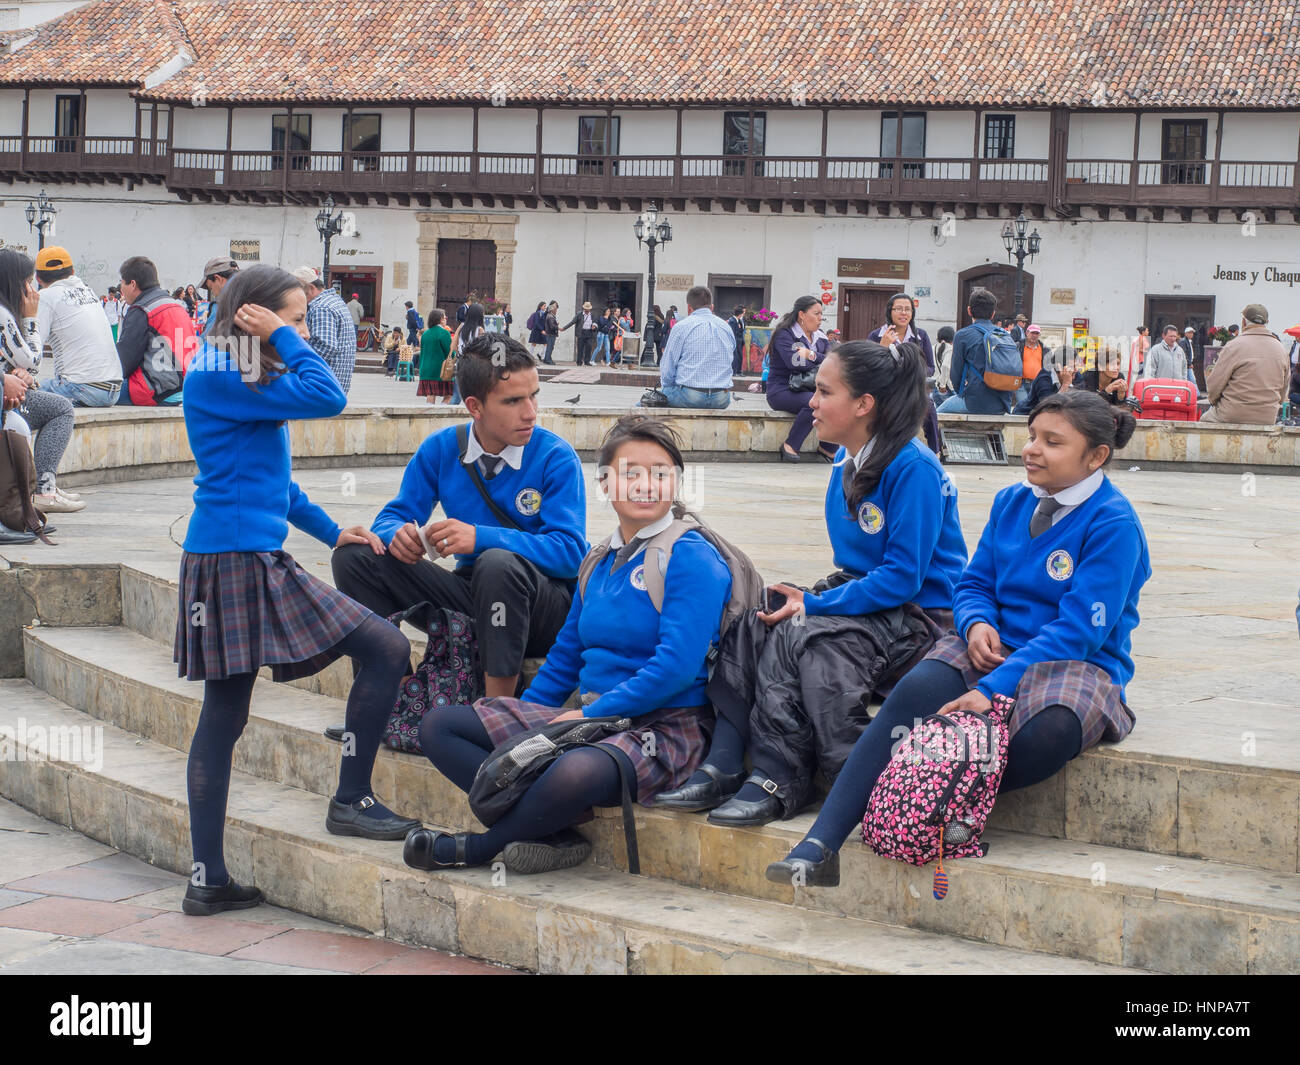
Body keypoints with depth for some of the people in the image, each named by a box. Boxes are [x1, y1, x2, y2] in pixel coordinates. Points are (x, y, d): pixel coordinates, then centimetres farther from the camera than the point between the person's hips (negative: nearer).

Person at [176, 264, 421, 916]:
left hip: (251, 560, 11)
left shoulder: (233, 377, 19)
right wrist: (282, 337, -6)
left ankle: (208, 881, 12)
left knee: (222, 715, 9)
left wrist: (330, 532, 25)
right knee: (384, 649, -7)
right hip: (238, 562, -11)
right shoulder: (218, 379, -13)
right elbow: (326, 397, -20)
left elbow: (269, 475, 27)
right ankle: (351, 801, 3)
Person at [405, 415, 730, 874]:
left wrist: (589, 715, -17)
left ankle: (476, 847, -13)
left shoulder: (691, 558, -8)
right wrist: (521, 721, 13)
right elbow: (565, 657, 23)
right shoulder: (600, 562, 16)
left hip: (665, 727, -8)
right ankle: (554, 834, -18)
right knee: (438, 727, -2)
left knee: (578, 771, -42)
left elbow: (676, 667, -18)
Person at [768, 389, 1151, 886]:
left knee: (1049, 732, -40)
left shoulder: (1114, 524, -10)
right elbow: (974, 584, 17)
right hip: (996, 649, 4)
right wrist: (977, 623, -10)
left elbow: (1078, 631, -17)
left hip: (1081, 663, -4)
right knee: (916, 691, -26)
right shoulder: (1011, 503, 10)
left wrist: (993, 689, -26)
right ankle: (819, 846, -37)